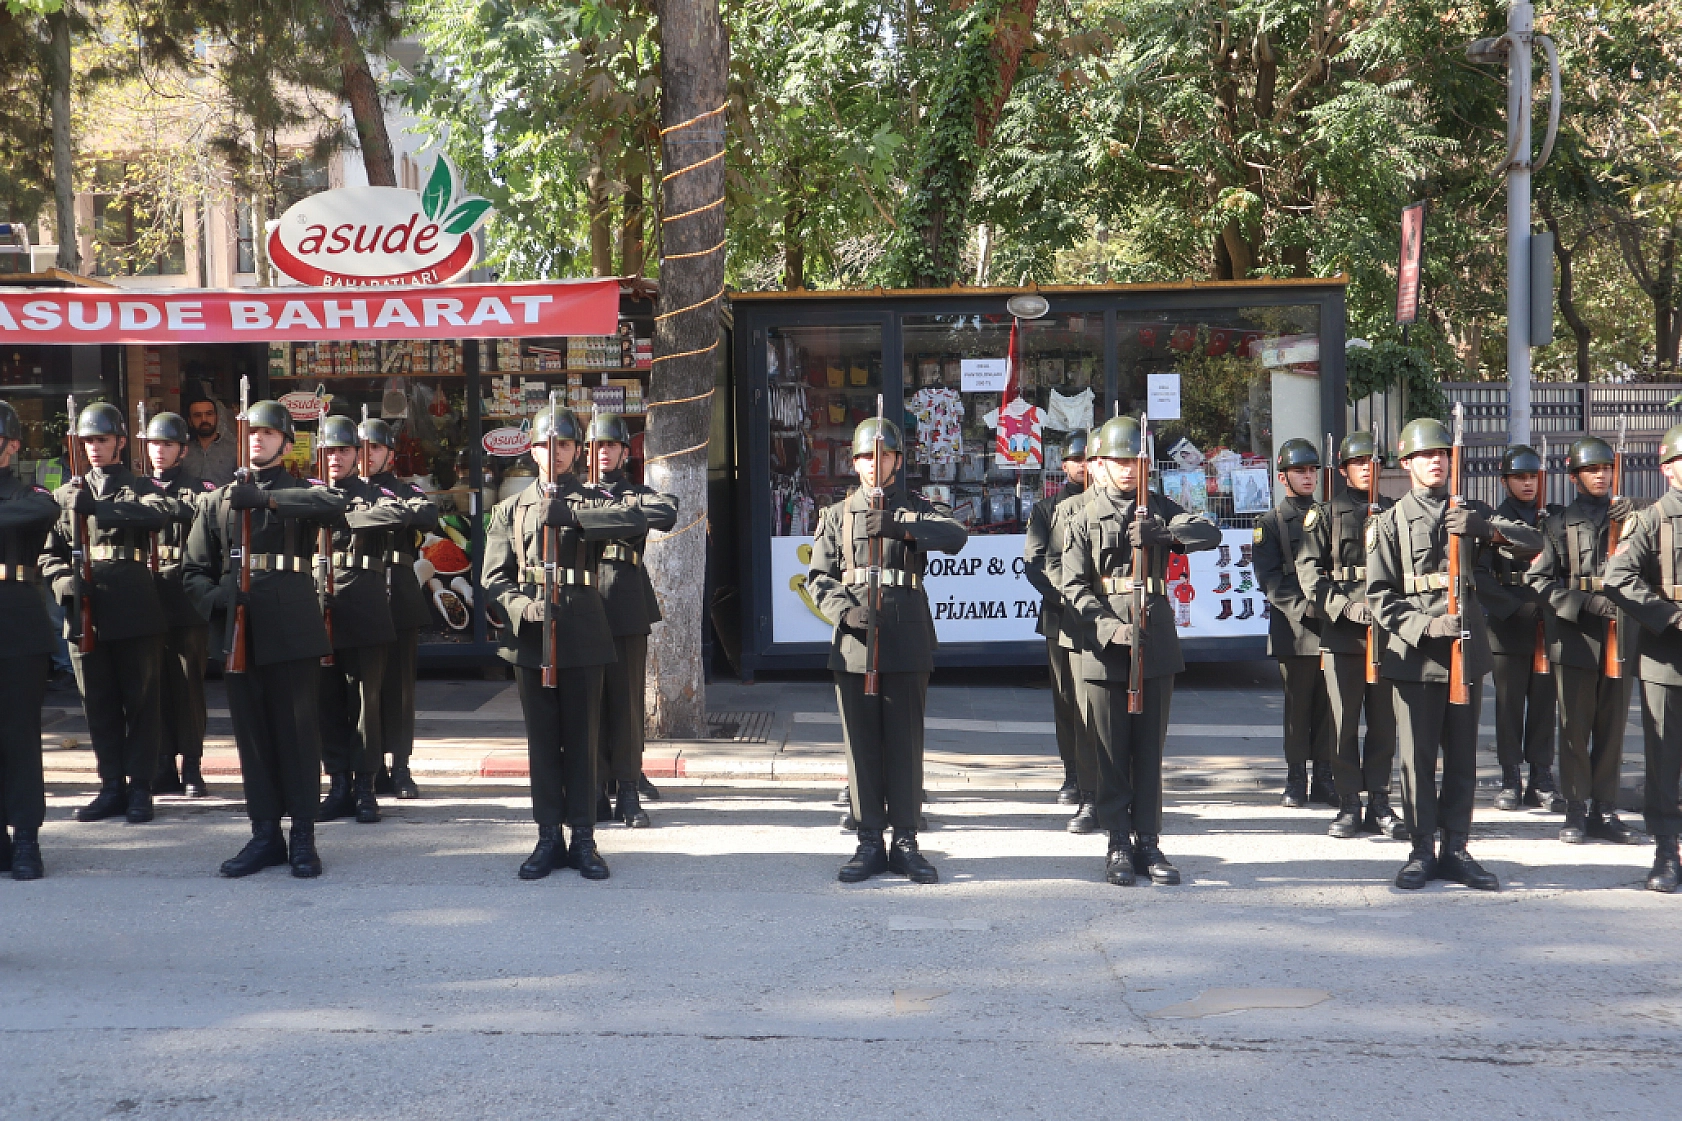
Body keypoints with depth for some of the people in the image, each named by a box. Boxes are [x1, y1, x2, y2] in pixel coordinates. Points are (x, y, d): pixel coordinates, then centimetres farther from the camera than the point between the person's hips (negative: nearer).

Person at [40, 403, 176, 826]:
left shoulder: (140, 488, 6)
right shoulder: (67, 494, 15)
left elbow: (169, 511, -18)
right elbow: (48, 552, 14)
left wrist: (101, 507, -23)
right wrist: (63, 580, -8)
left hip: (135, 608, -3)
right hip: (86, 611, 3)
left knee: (141, 699, 1)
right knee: (99, 703, 6)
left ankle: (140, 787, 7)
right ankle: (112, 786, 14)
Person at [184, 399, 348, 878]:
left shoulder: (302, 491, 6)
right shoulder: (219, 499, 14)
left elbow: (335, 505, -20)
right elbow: (195, 570, 13)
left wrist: (265, 498, -25)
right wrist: (217, 596, -9)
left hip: (293, 627, -3)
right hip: (238, 630, 3)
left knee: (299, 731, 0)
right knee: (252, 732, 6)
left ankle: (303, 837, 6)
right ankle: (264, 834, 14)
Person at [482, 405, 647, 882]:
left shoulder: (595, 502, 6)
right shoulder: (511, 509, 12)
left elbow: (637, 521, -17)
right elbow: (495, 577, 6)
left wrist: (569, 514, -21)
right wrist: (522, 607, -15)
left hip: (583, 634, -1)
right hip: (531, 636, 1)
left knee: (583, 738, 3)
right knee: (542, 740, 6)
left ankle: (583, 839, 10)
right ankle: (549, 838, 13)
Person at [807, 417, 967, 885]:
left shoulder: (918, 509, 7)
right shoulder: (837, 515, 12)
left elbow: (957, 535, -13)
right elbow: (819, 577, 6)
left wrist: (901, 526, -26)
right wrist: (845, 610, -13)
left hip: (907, 642, -1)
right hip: (854, 642, 1)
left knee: (906, 744, 2)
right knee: (861, 745, 4)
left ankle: (905, 842, 10)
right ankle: (870, 843, 11)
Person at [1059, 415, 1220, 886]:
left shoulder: (1159, 510, 9)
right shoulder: (1084, 516, 4)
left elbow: (1210, 533, -8)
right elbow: (1074, 586, -3)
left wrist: (1161, 533, -24)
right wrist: (1109, 628, -18)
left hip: (1156, 643, 2)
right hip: (1105, 645, -2)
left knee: (1150, 750, 6)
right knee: (1112, 753, 2)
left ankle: (1148, 843, 13)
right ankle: (1119, 846, 8)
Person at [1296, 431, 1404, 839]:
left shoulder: (1394, 512, 14)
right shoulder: (1326, 514, 8)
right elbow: (1309, 570, -1)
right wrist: (1344, 607, -12)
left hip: (1387, 630, 2)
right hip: (1341, 632, -2)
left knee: (1384, 721, 4)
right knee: (1343, 721, -1)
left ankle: (1379, 804, 10)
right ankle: (1348, 805, 5)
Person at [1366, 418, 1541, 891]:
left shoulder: (1470, 512, 12)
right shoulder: (1390, 522, 4)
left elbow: (1534, 541, 2)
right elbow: (1379, 595, -2)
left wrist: (1486, 527, -15)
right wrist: (1424, 626, -17)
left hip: (1467, 646, 3)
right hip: (1414, 652, -3)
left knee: (1462, 755, 6)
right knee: (1417, 756, -1)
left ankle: (1455, 850, 14)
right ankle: (1422, 852, 7)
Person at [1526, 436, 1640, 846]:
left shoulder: (1627, 516, 13)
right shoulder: (1558, 524, 6)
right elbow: (1539, 579, -1)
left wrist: (1629, 521, -11)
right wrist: (1586, 604, -13)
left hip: (1619, 637, 2)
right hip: (1574, 636, -2)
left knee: (1612, 726, 5)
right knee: (1575, 726, 1)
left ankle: (1605, 809, 12)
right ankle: (1576, 810, 8)